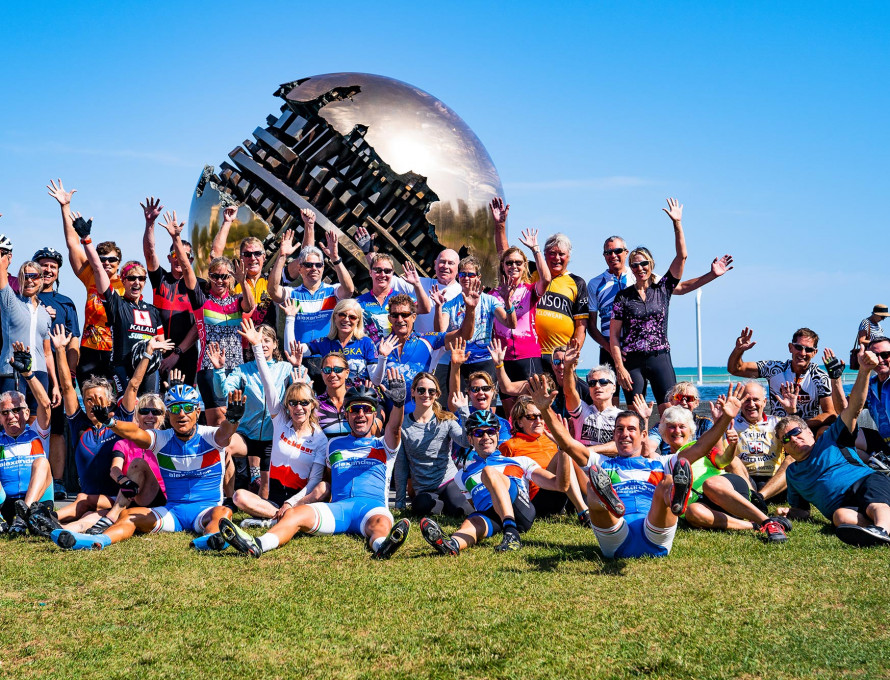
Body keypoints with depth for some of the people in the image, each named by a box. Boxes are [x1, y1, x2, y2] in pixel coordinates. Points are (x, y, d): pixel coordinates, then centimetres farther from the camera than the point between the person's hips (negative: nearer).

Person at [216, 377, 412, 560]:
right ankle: (256, 545, -52)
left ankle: (381, 547, -75)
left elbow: (394, 428, -4)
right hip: (339, 506, 2)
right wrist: (295, 503, 16)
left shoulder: (382, 445, 19)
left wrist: (398, 403, -25)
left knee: (381, 522, -39)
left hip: (373, 505, -2)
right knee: (294, 513, -25)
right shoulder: (334, 445, 30)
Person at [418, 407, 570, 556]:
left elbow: (561, 485, 16)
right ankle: (452, 544, -72)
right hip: (491, 519, 1)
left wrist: (563, 448, 4)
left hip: (522, 513, -1)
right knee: (472, 522, -35)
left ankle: (511, 533, -48)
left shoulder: (520, 461, 27)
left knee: (489, 472, -25)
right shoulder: (463, 475, 34)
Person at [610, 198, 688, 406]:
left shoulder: (663, 289, 7)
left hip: (660, 359, 1)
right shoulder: (623, 297, 4)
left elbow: (681, 256, 0)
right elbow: (614, 334, 1)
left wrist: (677, 223, -7)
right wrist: (619, 367, -8)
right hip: (632, 361, 0)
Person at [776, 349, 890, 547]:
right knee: (841, 516, -36)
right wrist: (789, 512, 10)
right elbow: (802, 511, 36)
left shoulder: (830, 439, 19)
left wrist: (864, 371, -10)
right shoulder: (792, 473, 30)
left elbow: (854, 408, 6)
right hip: (843, 505, 2)